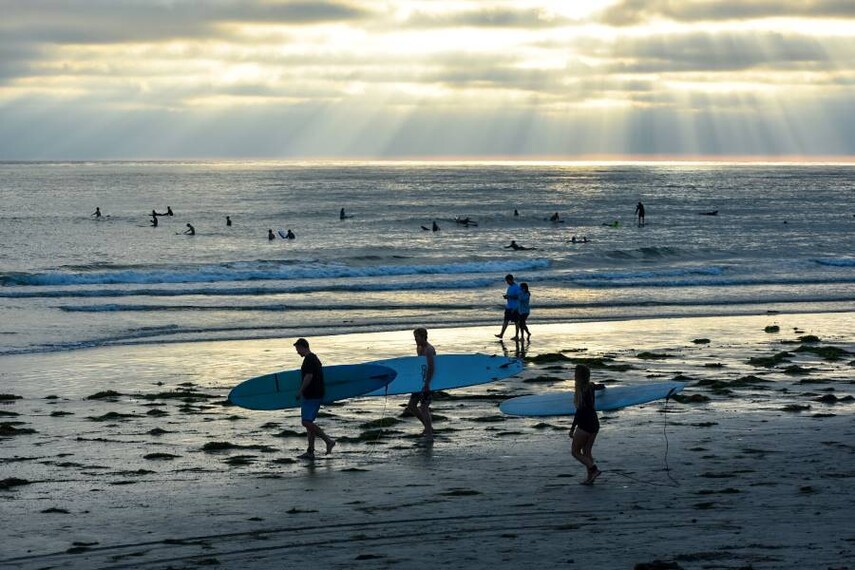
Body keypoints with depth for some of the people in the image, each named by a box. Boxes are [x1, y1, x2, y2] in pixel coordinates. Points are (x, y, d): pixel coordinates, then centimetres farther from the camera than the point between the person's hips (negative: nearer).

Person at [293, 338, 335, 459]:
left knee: (307, 422, -13)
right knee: (309, 422, 11)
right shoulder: (315, 359, 18)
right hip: (317, 395, 10)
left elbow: (309, 377, -22)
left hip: (310, 396, -10)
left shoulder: (308, 359, -14)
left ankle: (328, 440, -15)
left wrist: (300, 391, -16)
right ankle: (310, 451, 9)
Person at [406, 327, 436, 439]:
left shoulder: (429, 350, -17)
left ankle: (429, 434, -1)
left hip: (428, 382, -10)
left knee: (423, 407, -10)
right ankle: (428, 427, 22)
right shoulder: (419, 348, 13)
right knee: (411, 406, 10)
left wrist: (427, 384, -31)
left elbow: (431, 368, -25)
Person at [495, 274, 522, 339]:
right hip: (508, 306, 8)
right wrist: (506, 296, 0)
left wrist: (509, 296, -23)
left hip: (514, 307, -8)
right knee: (506, 320, 8)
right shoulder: (509, 287, 11)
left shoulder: (517, 287, -15)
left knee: (516, 321, 1)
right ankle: (501, 334, 10)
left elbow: (518, 297, -19)